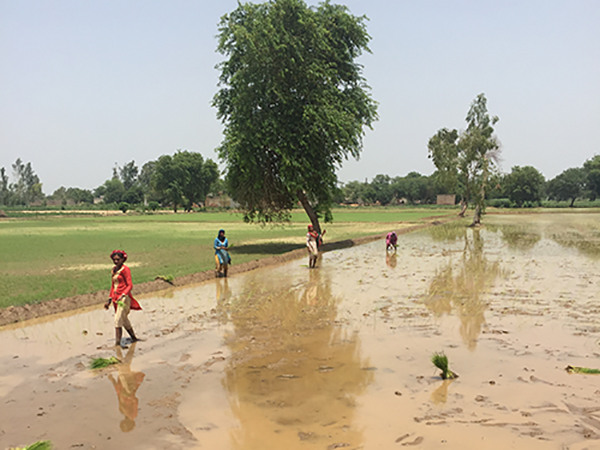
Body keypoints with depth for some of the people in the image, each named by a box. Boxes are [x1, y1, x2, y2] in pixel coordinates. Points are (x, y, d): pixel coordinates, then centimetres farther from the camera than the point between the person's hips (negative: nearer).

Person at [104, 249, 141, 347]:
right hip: (116, 298, 8)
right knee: (124, 320, 17)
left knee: (118, 320, -16)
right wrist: (109, 299, 19)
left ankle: (117, 343, -17)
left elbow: (130, 285, -14)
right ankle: (134, 338, 32)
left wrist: (123, 295, -27)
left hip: (124, 298, -8)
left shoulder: (125, 269, -9)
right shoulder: (114, 270, 14)